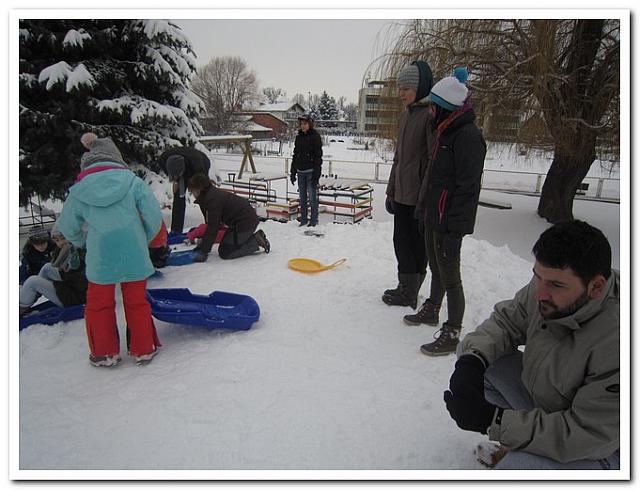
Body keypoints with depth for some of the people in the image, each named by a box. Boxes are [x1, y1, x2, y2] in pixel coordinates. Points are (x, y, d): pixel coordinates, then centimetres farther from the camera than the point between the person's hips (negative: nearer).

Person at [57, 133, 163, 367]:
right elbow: (154, 216, -4)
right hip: (134, 253, 0)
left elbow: (67, 227, 14)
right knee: (137, 302, 16)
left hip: (99, 257, 0)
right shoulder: (132, 181, -1)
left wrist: (83, 243, 34)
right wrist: (145, 239, 14)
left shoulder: (78, 192, 4)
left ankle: (105, 353, 28)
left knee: (98, 304, 20)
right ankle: (144, 349, 26)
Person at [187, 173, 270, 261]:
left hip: (246, 222, -10)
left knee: (225, 252, -6)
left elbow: (213, 227, -24)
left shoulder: (213, 199, -22)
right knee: (223, 247, 18)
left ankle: (256, 240, -2)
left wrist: (204, 251, -20)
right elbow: (210, 224, 15)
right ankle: (256, 237, 15)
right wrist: (203, 243, 15)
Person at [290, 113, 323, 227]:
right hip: (300, 171, 6)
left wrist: (316, 173, -15)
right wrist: (293, 172, 13)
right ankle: (303, 220, 17)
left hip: (311, 171, -6)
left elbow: (318, 156, -9)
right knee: (302, 197, 9)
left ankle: (313, 221, 2)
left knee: (312, 197, -5)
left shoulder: (315, 136, -5)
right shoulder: (299, 137, 13)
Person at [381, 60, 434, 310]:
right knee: (401, 241, 14)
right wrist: (391, 191, 19)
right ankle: (406, 289, 27)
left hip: (419, 194, -8)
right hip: (402, 193, 8)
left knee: (415, 243, 3)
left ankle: (409, 294, 16)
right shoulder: (406, 114, 14)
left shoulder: (430, 114, -13)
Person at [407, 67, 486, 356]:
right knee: (436, 269, 23)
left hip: (449, 222, -9)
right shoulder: (445, 132, 12)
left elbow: (468, 188, -21)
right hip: (433, 216, 9)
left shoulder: (468, 137, -18)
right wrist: (423, 207, 20)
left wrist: (455, 230, -22)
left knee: (449, 276, -1)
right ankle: (431, 311, 41)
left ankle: (451, 335, 11)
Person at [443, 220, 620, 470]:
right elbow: (505, 321, -1)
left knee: (518, 467, -31)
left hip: (600, 450, -7)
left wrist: (494, 421, -33)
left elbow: (587, 435, -30)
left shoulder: (615, 341, -36)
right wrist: (472, 358, -22)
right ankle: (516, 445, 10)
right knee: (484, 358, -5)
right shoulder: (548, 285, -17)